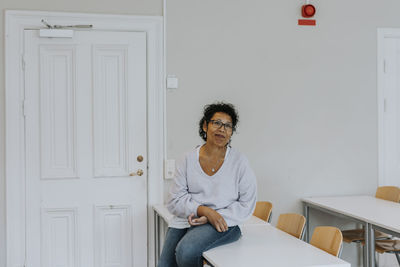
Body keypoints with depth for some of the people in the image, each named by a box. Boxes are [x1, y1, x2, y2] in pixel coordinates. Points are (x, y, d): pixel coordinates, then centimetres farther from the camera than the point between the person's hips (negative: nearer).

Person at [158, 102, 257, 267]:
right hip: (185, 221, 3)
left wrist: (211, 218, -12)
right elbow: (175, 202, 3)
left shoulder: (239, 162, 1)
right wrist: (204, 210, -15)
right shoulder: (188, 160, 6)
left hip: (223, 224, -2)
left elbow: (247, 205, -1)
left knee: (186, 250, -29)